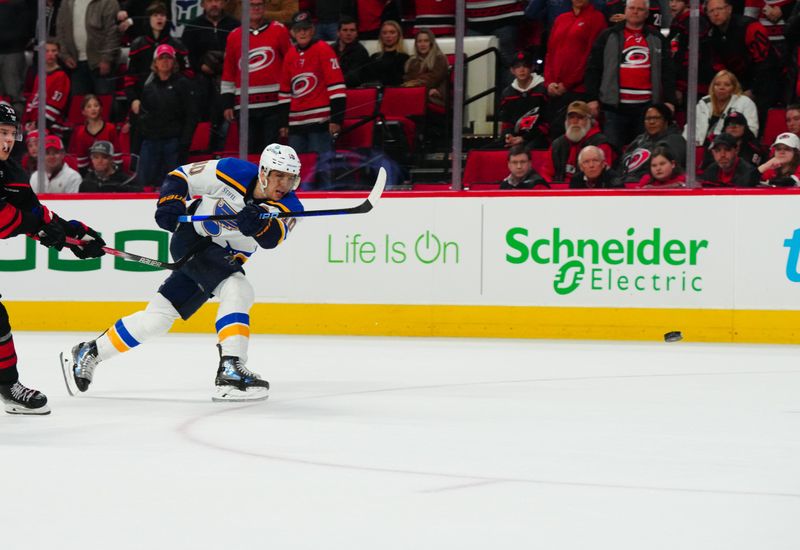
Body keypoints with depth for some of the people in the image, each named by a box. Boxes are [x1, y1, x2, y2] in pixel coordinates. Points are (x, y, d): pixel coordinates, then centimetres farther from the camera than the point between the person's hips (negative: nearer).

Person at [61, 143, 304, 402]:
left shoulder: (289, 206, -14)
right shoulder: (234, 172, -20)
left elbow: (273, 237, -34)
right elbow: (180, 176, -9)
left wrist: (259, 224, -55)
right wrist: (170, 202, -26)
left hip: (225, 260, 5)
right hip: (192, 238, -5)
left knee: (159, 315, 7)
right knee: (238, 290, -28)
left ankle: (88, 352, 20)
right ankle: (230, 369, -35)